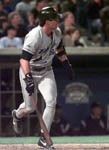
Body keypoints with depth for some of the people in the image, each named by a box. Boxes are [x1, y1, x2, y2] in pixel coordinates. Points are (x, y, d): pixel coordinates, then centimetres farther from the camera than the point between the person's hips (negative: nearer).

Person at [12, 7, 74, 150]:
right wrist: (28, 79, -48)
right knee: (30, 107, 4)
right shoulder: (34, 36, -30)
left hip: (46, 72, 5)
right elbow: (24, 59, -37)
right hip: (29, 72, -5)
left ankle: (43, 138, -6)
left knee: (51, 102, -14)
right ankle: (17, 115, 43)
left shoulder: (57, 32, -6)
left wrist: (67, 64, 16)